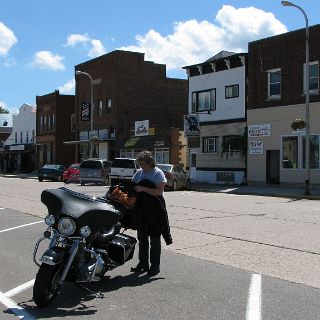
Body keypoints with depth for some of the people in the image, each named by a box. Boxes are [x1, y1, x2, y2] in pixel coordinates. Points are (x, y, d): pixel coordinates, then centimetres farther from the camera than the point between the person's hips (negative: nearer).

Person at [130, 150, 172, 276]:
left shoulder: (158, 173, -8)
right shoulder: (139, 173, 10)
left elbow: (159, 191, -18)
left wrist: (143, 189, -25)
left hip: (155, 209, -6)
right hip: (141, 209, 6)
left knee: (155, 238, 1)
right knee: (142, 237, 12)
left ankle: (155, 266, 9)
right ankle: (143, 263, 24)